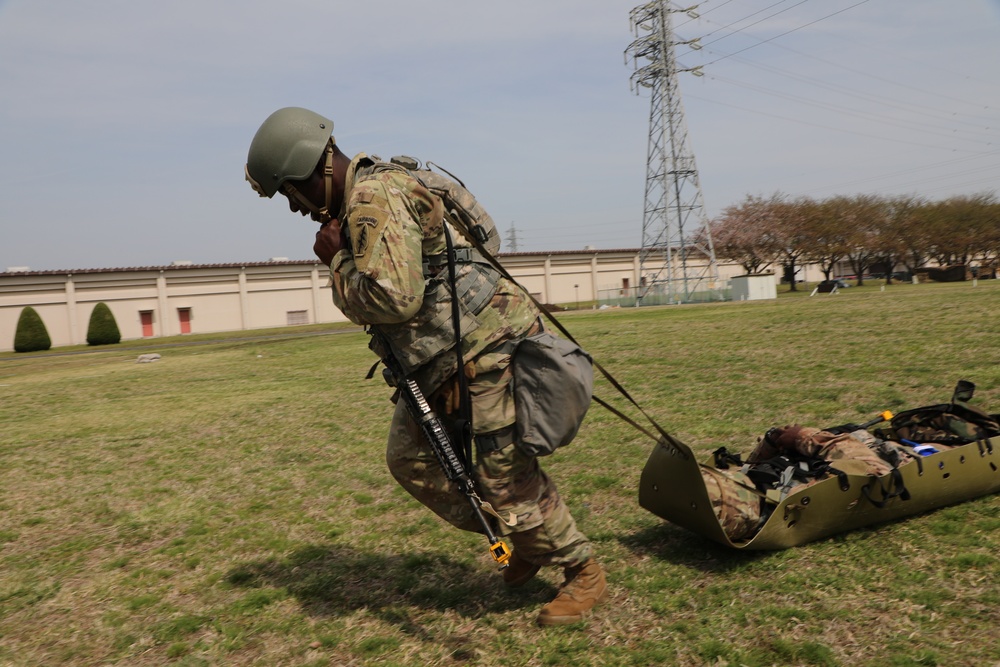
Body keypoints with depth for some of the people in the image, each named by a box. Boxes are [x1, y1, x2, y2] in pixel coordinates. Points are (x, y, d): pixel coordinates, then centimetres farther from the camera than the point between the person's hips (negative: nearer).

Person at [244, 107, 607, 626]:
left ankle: (584, 574, 18)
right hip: (439, 358, 11)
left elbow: (393, 299, -31)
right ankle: (522, 542, 25)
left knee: (506, 474, -4)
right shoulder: (362, 197, 13)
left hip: (486, 346, -11)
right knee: (410, 459, 14)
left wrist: (336, 260, -16)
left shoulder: (376, 199, -20)